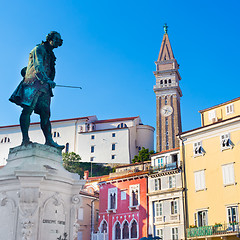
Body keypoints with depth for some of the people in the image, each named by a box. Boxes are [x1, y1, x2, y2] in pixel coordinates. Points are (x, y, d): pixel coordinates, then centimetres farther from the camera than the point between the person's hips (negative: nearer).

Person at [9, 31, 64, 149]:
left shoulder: (50, 55, 30)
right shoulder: (39, 49, 5)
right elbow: (38, 66, -13)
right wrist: (47, 80, -26)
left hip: (44, 86, 9)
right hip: (34, 83, -8)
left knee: (45, 113, -4)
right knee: (28, 109, -17)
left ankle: (49, 140, -14)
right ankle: (25, 138, -27)